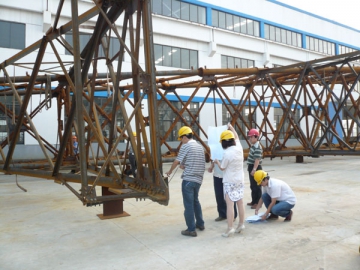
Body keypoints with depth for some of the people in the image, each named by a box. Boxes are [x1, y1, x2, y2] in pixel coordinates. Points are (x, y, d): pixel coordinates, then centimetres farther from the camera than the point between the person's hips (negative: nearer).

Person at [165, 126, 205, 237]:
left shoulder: (186, 146, -9)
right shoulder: (200, 147, 15)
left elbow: (177, 161, -8)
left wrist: (170, 171, 7)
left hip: (188, 179, -8)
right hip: (198, 179, 8)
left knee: (189, 204, 0)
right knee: (195, 201, 23)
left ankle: (191, 229, 5)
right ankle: (200, 224, 31)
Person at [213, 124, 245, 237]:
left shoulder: (227, 153, -21)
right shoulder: (239, 148, -1)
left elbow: (222, 168, -8)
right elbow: (237, 137, 20)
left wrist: (217, 162, 12)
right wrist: (231, 128, 33)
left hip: (230, 181, -7)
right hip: (240, 180, 7)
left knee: (229, 204, -6)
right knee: (240, 202, 14)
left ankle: (230, 228, -6)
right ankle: (241, 224, 25)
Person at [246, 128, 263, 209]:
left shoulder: (257, 147, -20)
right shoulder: (253, 146, 12)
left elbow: (257, 159, -26)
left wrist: (254, 169, -29)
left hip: (256, 168, -10)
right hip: (251, 167, 10)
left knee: (256, 186, -2)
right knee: (252, 186, 17)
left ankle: (258, 203, 7)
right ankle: (254, 201, 26)